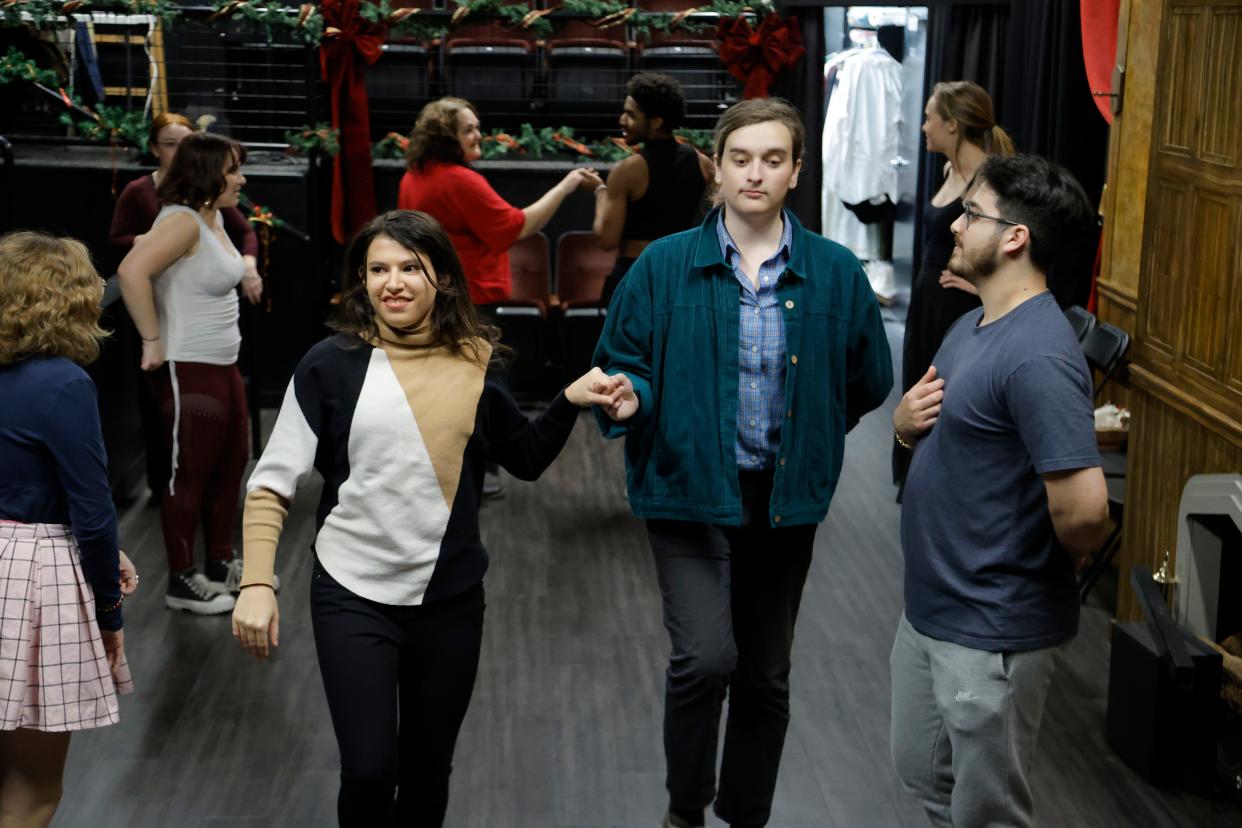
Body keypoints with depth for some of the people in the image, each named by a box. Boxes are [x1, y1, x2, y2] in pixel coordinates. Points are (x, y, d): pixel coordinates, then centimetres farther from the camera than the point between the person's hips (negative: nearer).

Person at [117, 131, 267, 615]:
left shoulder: (213, 217, 9)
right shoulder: (183, 220, -19)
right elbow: (132, 272, -32)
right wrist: (152, 341, -26)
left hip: (222, 363, 9)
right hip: (188, 369, -9)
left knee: (231, 464, 17)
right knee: (190, 474, 0)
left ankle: (220, 566, 30)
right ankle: (181, 583, 12)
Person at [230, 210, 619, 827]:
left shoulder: (476, 364, 0)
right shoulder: (331, 365, -7)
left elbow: (526, 459, 12)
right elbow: (272, 482, -4)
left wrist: (569, 402, -4)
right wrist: (257, 582, -14)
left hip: (450, 600, 3)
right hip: (353, 597, -2)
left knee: (428, 772, 14)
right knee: (368, 771, -11)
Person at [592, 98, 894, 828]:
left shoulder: (836, 273, -3)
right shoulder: (664, 266, -7)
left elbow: (869, 381, 8)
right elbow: (624, 364, -2)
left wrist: (805, 437, 6)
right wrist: (629, 399, -22)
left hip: (785, 498, 3)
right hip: (689, 491, -2)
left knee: (765, 676, 14)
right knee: (706, 658, -17)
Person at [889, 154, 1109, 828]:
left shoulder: (1038, 356, -25)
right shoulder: (972, 325, 7)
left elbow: (1083, 508, -33)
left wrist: (1049, 563, -12)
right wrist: (907, 423, -3)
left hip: (992, 631, -10)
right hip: (929, 605, 10)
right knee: (923, 773, 25)